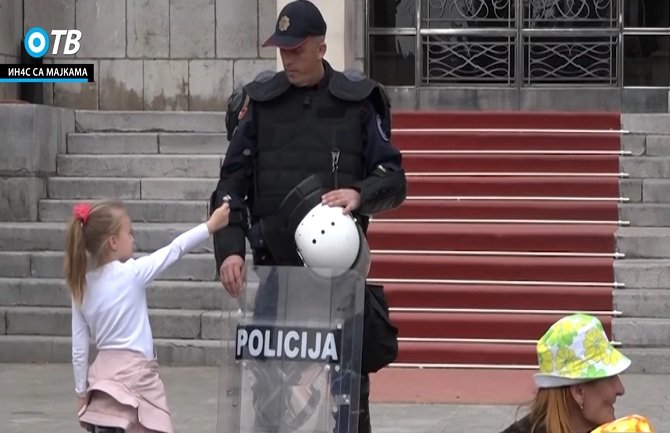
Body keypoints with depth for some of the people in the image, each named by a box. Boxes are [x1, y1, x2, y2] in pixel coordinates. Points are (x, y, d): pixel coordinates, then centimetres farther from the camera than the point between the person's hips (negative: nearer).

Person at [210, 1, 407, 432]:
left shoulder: (359, 101, 1)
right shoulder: (261, 101, 5)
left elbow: (394, 181, 2)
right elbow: (232, 182, 5)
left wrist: (360, 193, -21)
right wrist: (229, 248, -9)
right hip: (274, 263, 2)